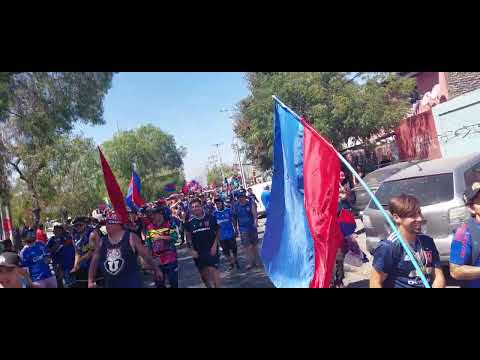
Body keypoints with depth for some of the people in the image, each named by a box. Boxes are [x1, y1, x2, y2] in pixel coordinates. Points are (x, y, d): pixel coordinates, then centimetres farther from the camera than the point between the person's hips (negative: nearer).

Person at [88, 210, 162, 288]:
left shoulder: (131, 238, -7)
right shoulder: (102, 242, 5)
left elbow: (145, 254, -2)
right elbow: (94, 261, 11)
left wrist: (156, 270, 3)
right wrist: (91, 280, 7)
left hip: (131, 283, -5)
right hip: (110, 284, 5)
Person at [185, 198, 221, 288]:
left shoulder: (210, 218, -4)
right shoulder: (190, 222, 1)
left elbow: (218, 232, 2)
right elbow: (188, 237, 8)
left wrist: (215, 245, -7)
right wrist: (191, 250, -1)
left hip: (211, 250, -3)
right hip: (198, 252, 3)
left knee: (213, 270, -14)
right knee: (203, 274, 12)